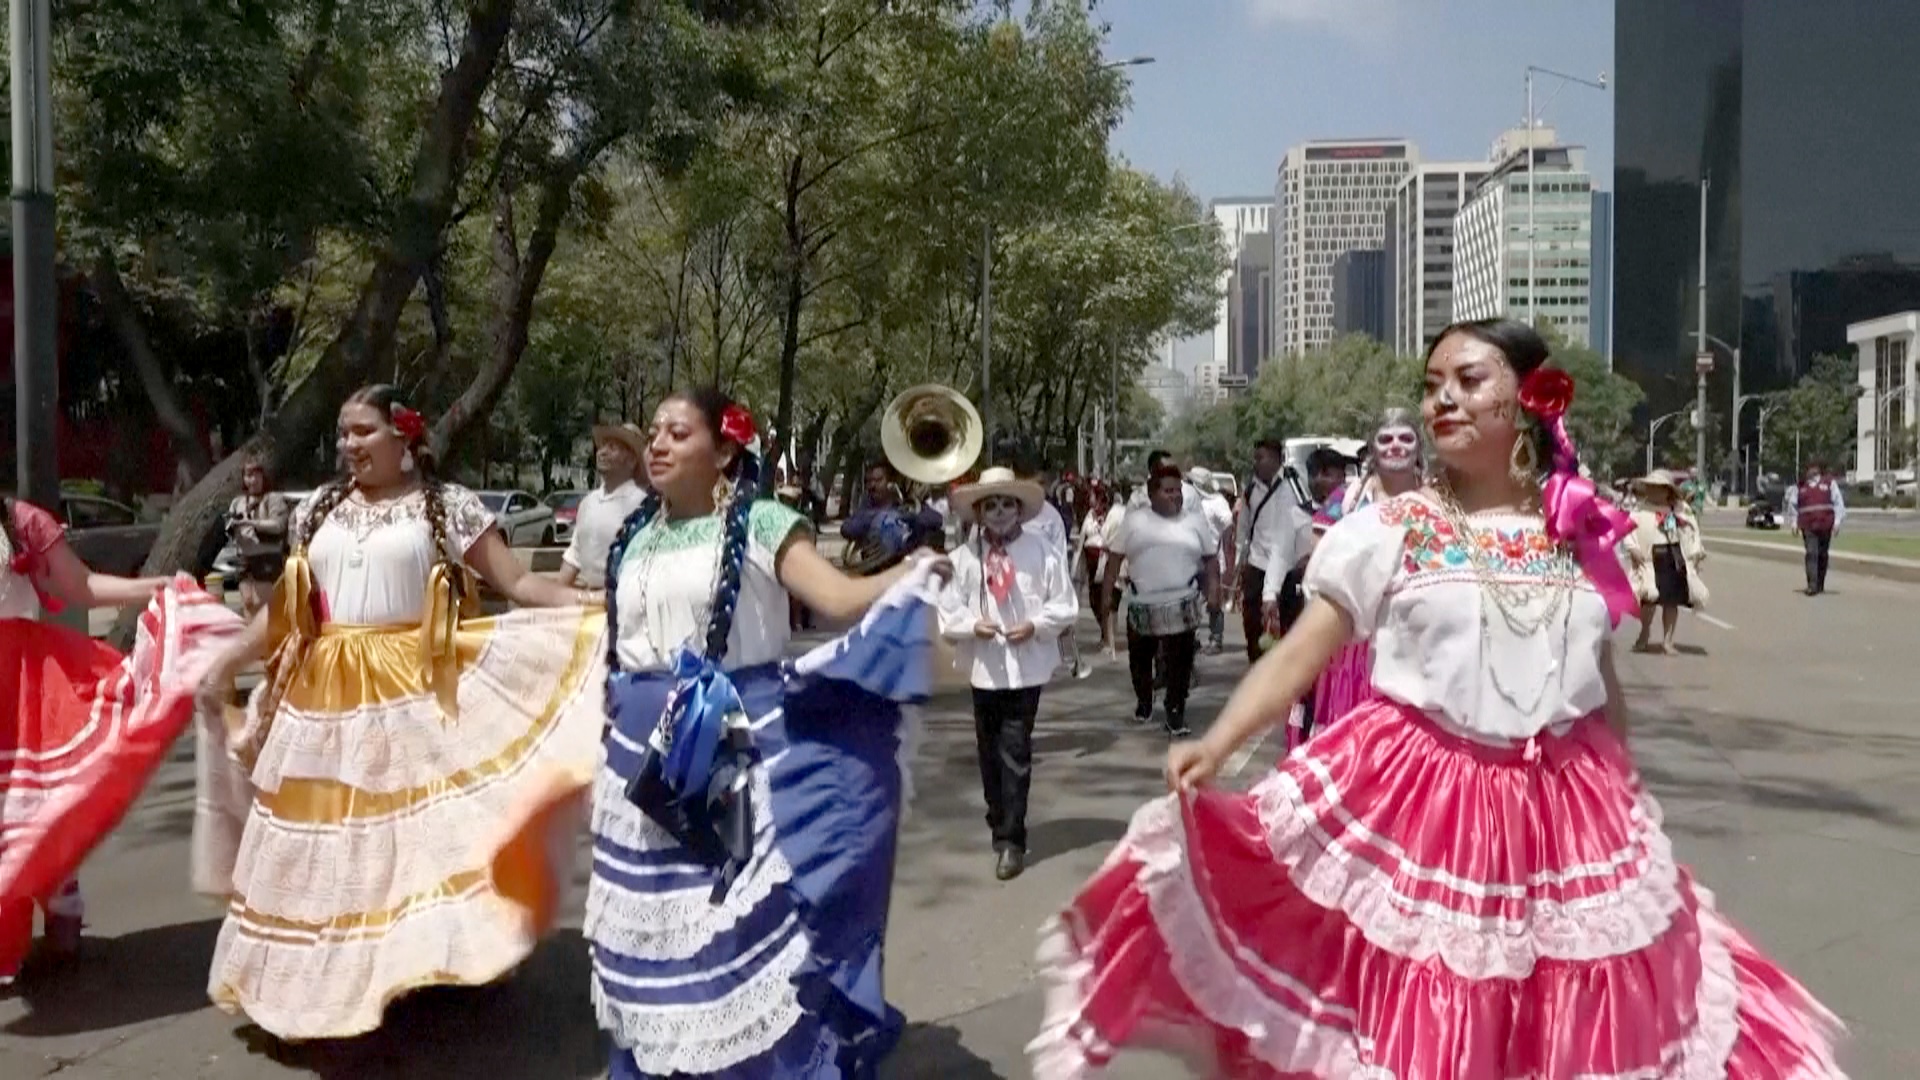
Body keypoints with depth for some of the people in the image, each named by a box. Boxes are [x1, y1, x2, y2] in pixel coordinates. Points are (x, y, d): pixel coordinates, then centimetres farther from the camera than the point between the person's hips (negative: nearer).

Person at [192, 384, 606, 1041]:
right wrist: (226, 664, 17)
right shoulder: (319, 510, 13)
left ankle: (419, 962, 5)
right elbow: (286, 609, 19)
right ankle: (324, 976, 22)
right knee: (325, 843, 9)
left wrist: (598, 603, -18)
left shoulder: (448, 506, 0)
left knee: (414, 828, -7)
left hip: (413, 693, -4)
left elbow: (515, 581, -5)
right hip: (326, 695, 5)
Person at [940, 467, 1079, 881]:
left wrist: (1035, 625, -15)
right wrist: (973, 625, -16)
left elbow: (1065, 605, 1)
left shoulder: (1043, 552, -1)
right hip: (983, 668, 2)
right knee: (990, 751, 12)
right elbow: (948, 612, 2)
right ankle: (1000, 824, 30)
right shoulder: (964, 557, 1)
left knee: (1015, 753, -6)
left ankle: (1011, 839, -2)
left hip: (1026, 666, -2)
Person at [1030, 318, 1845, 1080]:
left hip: (1568, 809, 4)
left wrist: (1632, 800, 20)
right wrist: (1215, 745, -26)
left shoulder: (1582, 536, 6)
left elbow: (1603, 682, 16)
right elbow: (1298, 655, -11)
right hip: (1413, 802, -3)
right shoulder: (1387, 532, -5)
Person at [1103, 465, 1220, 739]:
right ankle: (1143, 703, 37)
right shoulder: (1134, 521, 3)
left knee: (1180, 663, -2)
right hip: (1141, 605, 1)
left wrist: (1213, 590, -2)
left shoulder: (1195, 522, 6)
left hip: (1182, 605, -1)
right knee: (1140, 659, 14)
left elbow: (1211, 558, 9)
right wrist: (1107, 593, -2)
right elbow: (1115, 557, 4)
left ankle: (1176, 715, 6)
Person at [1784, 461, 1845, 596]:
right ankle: (1812, 586, -17)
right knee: (1811, 554, -12)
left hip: (1825, 525, 1)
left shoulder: (1829, 483, 7)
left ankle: (1820, 585, 22)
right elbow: (1792, 505, 17)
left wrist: (1837, 521, -5)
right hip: (1808, 526, -1)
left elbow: (1838, 502, 3)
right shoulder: (1801, 487, 10)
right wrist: (1793, 523, 10)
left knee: (1822, 555, 10)